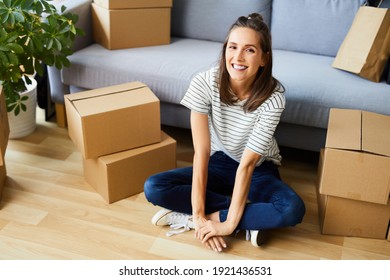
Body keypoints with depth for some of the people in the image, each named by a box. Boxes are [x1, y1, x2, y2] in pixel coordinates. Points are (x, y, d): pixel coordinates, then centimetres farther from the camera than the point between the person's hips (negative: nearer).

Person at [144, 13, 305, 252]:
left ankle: (185, 217, -22)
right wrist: (198, 213, -28)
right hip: (220, 162, 2)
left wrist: (230, 222, -28)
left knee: (293, 209, -31)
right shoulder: (204, 83, -24)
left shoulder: (273, 96, -26)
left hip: (259, 169, -1)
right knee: (154, 188, -20)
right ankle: (249, 213, -15)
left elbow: (248, 163, -27)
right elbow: (201, 153, -24)